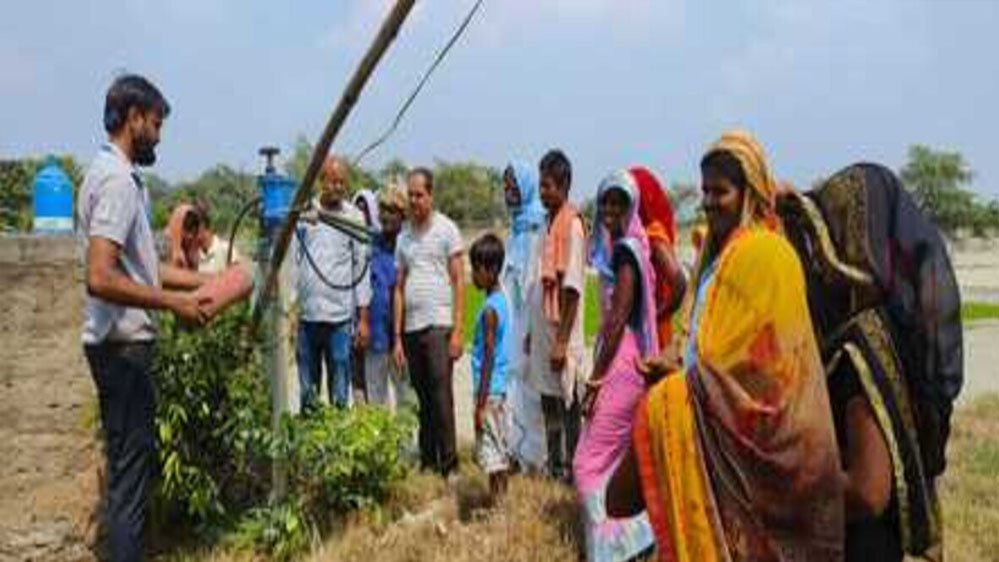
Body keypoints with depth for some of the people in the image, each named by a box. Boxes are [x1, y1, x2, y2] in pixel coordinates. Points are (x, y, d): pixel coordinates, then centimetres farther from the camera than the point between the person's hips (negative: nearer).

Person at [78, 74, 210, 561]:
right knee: (130, 470, -3)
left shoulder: (117, 175, 14)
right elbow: (101, 278, -27)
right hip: (123, 345, -10)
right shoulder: (117, 180, -17)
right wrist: (174, 302, -20)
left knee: (131, 462, 18)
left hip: (124, 343, 10)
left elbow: (141, 265, 18)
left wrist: (210, 281, 16)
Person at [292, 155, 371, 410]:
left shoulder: (354, 217, 4)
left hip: (340, 315, -1)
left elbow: (361, 267, 5)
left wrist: (363, 317, 1)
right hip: (306, 313, 1)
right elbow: (292, 260, 7)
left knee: (340, 390, 2)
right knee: (307, 387, 10)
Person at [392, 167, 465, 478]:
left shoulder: (446, 229, 1)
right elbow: (399, 288, 14)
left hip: (438, 324, -5)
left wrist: (457, 330, -10)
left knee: (441, 396, -8)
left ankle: (449, 464, -1)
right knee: (423, 400, 11)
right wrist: (397, 337, 9)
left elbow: (459, 281, -3)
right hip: (411, 327, 5)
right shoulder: (404, 236, 15)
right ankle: (427, 462, 19)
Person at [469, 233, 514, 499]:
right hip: (499, 388, 9)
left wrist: (481, 403, -17)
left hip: (490, 390, -9)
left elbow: (489, 358, -19)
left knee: (490, 450, -2)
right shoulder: (502, 300, 9)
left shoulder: (490, 309, -18)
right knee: (499, 449, 16)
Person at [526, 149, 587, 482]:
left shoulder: (572, 225, -13)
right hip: (543, 333, 9)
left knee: (568, 405, 1)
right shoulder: (550, 223, 13)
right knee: (549, 404, 16)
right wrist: (533, 331, 17)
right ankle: (554, 466, 27)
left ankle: (570, 470, 11)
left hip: (561, 338, -9)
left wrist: (561, 341, -19)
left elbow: (572, 289, -17)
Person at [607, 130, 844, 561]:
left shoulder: (762, 253, -14)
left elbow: (751, 362, -17)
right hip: (716, 419, 8)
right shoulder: (723, 252, 14)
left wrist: (682, 375, -10)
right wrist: (679, 365, 3)